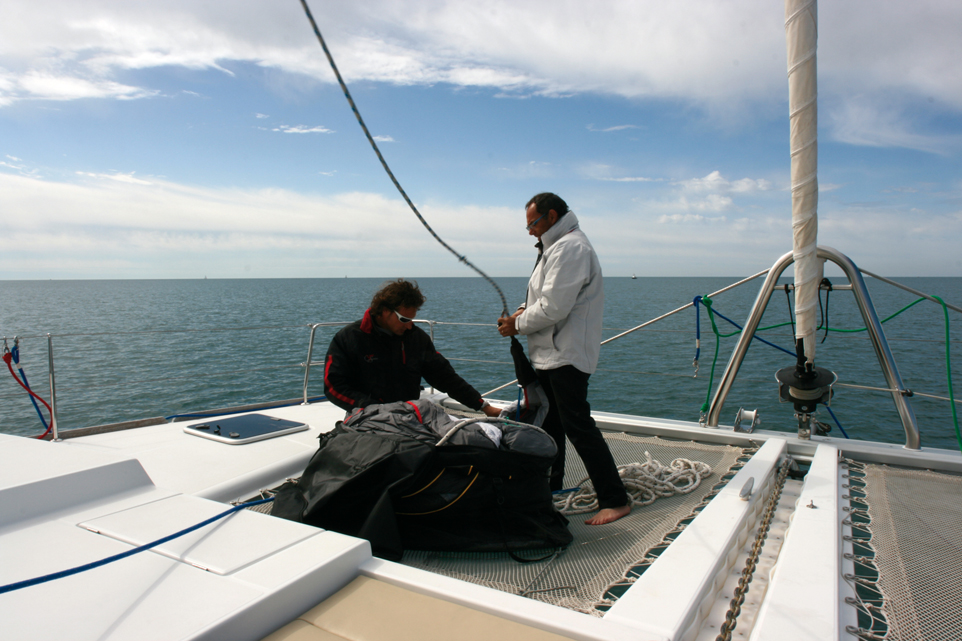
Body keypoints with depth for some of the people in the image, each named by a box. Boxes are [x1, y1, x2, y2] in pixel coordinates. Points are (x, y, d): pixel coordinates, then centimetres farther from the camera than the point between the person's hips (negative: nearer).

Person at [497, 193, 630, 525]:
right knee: (549, 422, 19)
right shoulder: (556, 246, 18)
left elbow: (553, 308, -24)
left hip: (566, 355, -11)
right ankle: (550, 484, 35)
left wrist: (518, 325, -10)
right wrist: (523, 311, 4)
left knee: (578, 426, -10)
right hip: (551, 354, 11)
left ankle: (615, 500, -2)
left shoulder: (570, 247, -18)